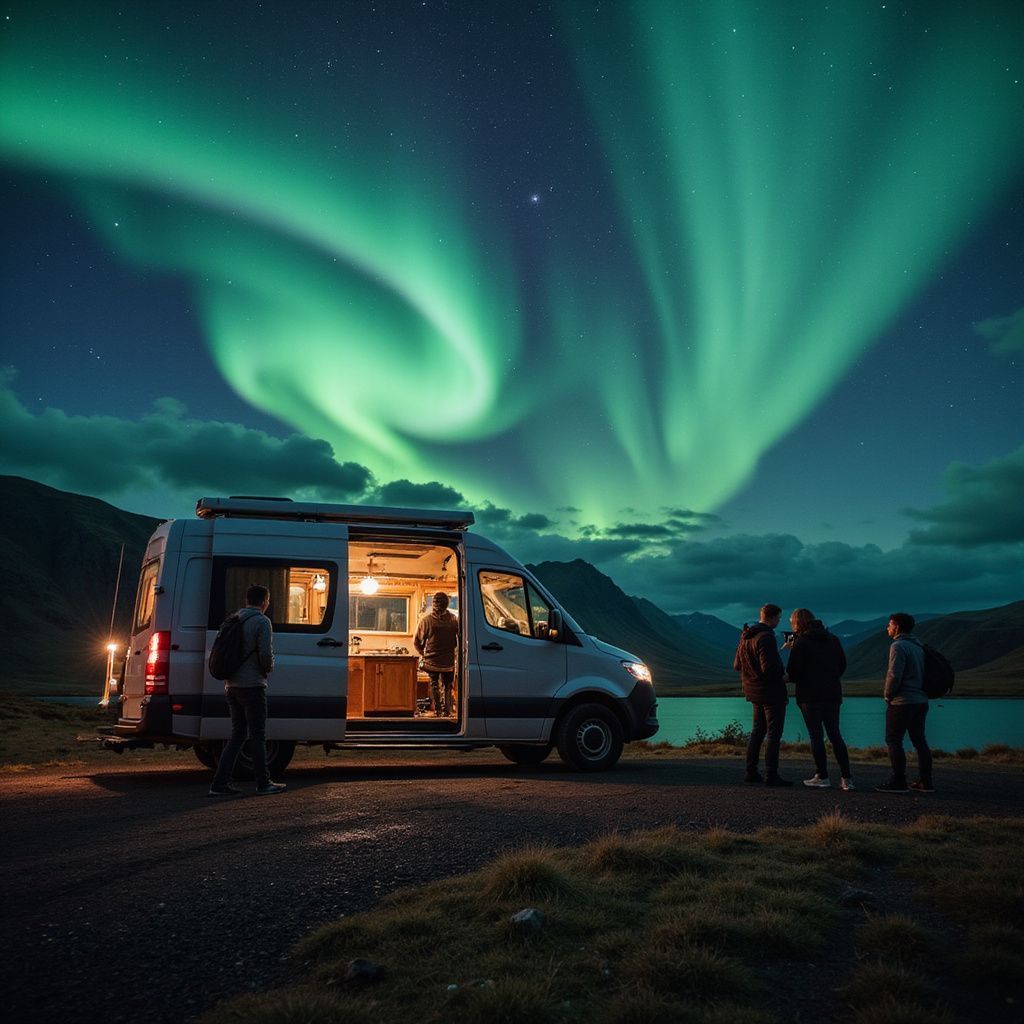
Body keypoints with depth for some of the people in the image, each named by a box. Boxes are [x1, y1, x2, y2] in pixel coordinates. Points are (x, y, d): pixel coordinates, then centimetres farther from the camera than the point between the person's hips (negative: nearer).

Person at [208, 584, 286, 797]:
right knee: (258, 736, 0)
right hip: (252, 685, -8)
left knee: (237, 735, 12)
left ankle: (220, 783, 7)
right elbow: (266, 653, -17)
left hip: (232, 685, 8)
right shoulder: (262, 621, -10)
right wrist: (268, 669, 2)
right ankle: (264, 784, 7)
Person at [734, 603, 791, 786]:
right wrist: (783, 675, -10)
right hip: (771, 691, -9)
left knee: (758, 731, 17)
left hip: (754, 691, 9)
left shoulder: (745, 636, 8)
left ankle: (751, 772, 19)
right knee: (774, 733, -2)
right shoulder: (766, 637, -21)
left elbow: (737, 665, 13)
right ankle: (771, 775, -1)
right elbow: (769, 668, -27)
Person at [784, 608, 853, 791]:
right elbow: (842, 664, 13)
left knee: (816, 736, 2)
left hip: (810, 695, -5)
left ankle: (822, 777, 2)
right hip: (832, 693, 5)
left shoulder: (801, 642, -10)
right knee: (835, 735, 10)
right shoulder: (833, 639, 8)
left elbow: (793, 671, -13)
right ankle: (846, 778, 6)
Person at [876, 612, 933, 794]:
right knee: (919, 741, 12)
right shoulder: (918, 646, 13)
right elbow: (922, 674, 17)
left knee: (893, 740, -2)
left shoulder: (898, 646, -13)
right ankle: (925, 782, 14)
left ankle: (899, 782, -3)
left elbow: (894, 675, -19)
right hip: (920, 700, 8)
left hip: (902, 702, -8)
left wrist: (888, 695, -6)